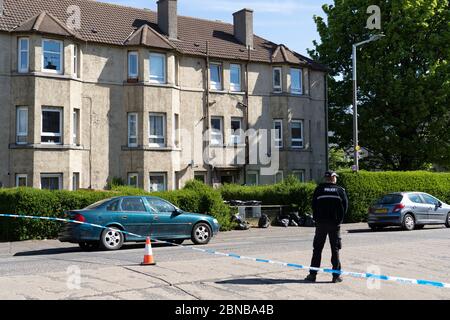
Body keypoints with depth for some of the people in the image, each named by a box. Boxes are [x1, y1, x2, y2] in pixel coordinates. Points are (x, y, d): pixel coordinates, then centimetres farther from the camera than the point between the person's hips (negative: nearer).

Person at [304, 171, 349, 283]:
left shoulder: (319, 189, 0)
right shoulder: (340, 190, 2)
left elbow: (314, 205, -1)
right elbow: (345, 206, -1)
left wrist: (316, 219, 8)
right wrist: (339, 220, 6)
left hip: (321, 223, 0)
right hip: (335, 224, 0)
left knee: (317, 249, 6)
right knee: (335, 249, 6)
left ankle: (312, 274, 4)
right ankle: (336, 276, 5)